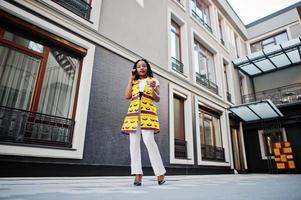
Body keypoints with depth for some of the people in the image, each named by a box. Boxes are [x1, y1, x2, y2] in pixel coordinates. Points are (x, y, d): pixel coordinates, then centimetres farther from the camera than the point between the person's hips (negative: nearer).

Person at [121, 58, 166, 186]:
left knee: (148, 140, -19)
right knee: (134, 142, -6)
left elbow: (158, 99, 11)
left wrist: (153, 90, -10)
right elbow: (127, 96, 6)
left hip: (147, 112, -3)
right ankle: (138, 174, -2)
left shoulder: (153, 81, 18)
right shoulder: (133, 82, 22)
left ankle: (160, 172, -9)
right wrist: (131, 79, 11)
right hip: (133, 113, 3)